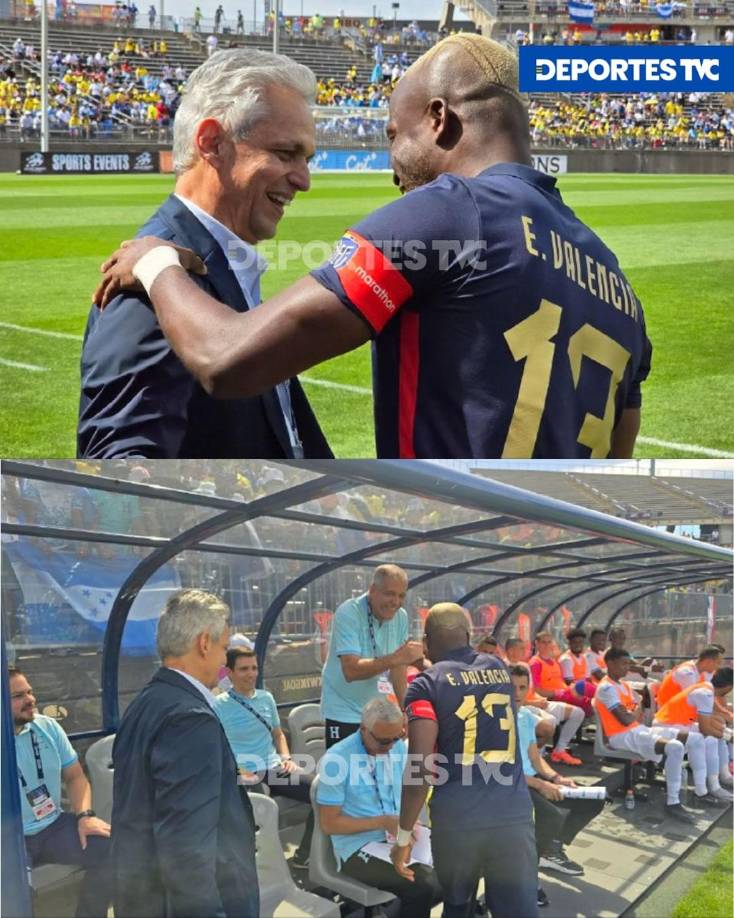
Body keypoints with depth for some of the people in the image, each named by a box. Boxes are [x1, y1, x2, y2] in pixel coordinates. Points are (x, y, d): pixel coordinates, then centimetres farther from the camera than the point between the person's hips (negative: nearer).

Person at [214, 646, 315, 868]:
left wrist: (286, 757, 6)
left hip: (274, 768, 6)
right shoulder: (219, 706, -2)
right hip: (244, 775, -6)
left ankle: (304, 856, 0)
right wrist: (237, 770, -18)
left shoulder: (266, 698, 15)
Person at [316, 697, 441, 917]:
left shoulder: (399, 747, 4)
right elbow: (328, 824, -11)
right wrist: (383, 822, -16)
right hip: (359, 848, -6)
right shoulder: (336, 759, -14)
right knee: (424, 886, -29)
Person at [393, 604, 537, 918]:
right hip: (514, 812, 2)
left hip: (458, 817, -2)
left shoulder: (427, 684, -2)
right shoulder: (500, 669, 12)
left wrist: (404, 835, -4)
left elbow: (421, 768, -11)